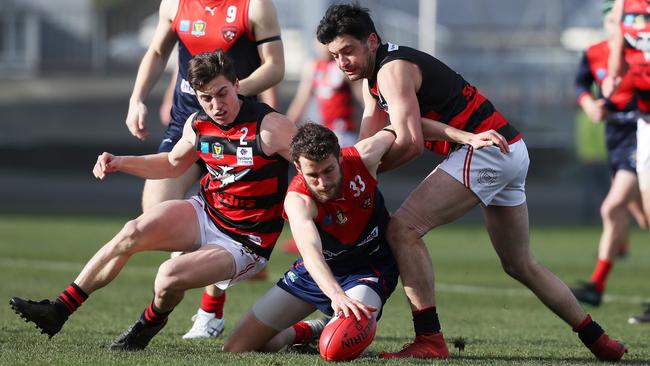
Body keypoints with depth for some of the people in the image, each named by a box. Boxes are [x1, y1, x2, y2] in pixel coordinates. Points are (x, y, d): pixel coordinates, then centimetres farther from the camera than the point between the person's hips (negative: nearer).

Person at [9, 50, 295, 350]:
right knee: (133, 233, -16)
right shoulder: (197, 125, 0)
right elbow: (173, 163, 20)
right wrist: (121, 163, 6)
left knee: (169, 277, -28)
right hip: (204, 214, 6)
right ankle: (58, 311, -8)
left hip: (244, 244, -6)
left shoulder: (270, 126, -21)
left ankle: (150, 323, 9)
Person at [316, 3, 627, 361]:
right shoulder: (372, 78, 15)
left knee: (403, 229, -16)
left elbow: (409, 143, -25)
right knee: (520, 265, 20)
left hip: (483, 148, -11)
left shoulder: (392, 69, -15)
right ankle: (597, 340, 27)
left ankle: (429, 339, -20)